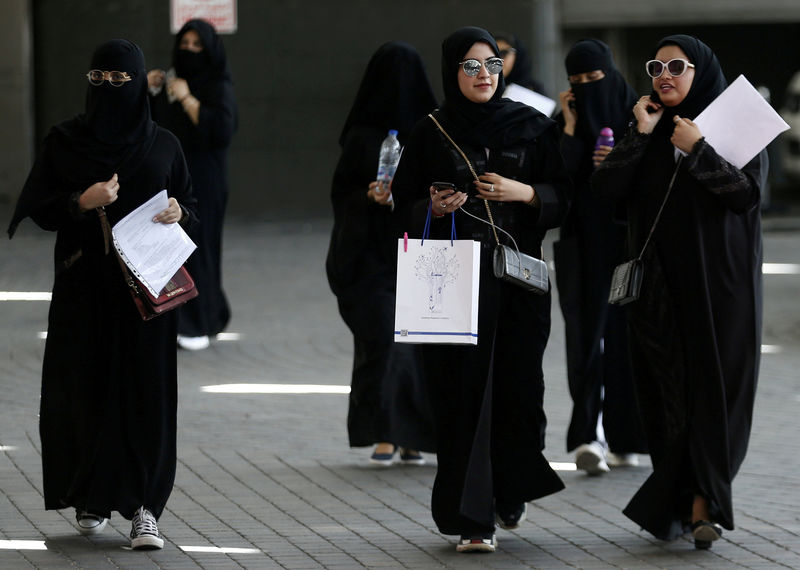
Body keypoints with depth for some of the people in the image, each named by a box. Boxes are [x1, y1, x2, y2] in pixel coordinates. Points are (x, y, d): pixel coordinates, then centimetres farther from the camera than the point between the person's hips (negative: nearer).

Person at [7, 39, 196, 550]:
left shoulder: (163, 144, 6)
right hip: (84, 288, 0)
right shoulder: (65, 141, 3)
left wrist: (178, 212, -11)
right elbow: (37, 208, 2)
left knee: (146, 391, -5)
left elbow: (191, 207, 12)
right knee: (86, 389, 1)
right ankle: (91, 499, 15)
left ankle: (143, 507, -5)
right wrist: (81, 201, -16)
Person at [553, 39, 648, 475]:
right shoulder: (563, 124, 4)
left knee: (625, 334, 3)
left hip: (629, 239, 0)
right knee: (586, 335, -10)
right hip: (582, 243, 0)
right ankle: (588, 438, -20)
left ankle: (625, 439, 13)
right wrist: (570, 128, -12)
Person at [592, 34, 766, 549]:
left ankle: (700, 501, -8)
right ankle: (696, 501, 8)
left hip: (720, 276, -4)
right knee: (668, 389, 1)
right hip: (661, 280, 4)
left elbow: (748, 192, -12)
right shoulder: (650, 129, 12)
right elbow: (608, 187, -1)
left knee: (714, 385, -8)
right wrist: (642, 135, -7)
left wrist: (697, 150, -16)